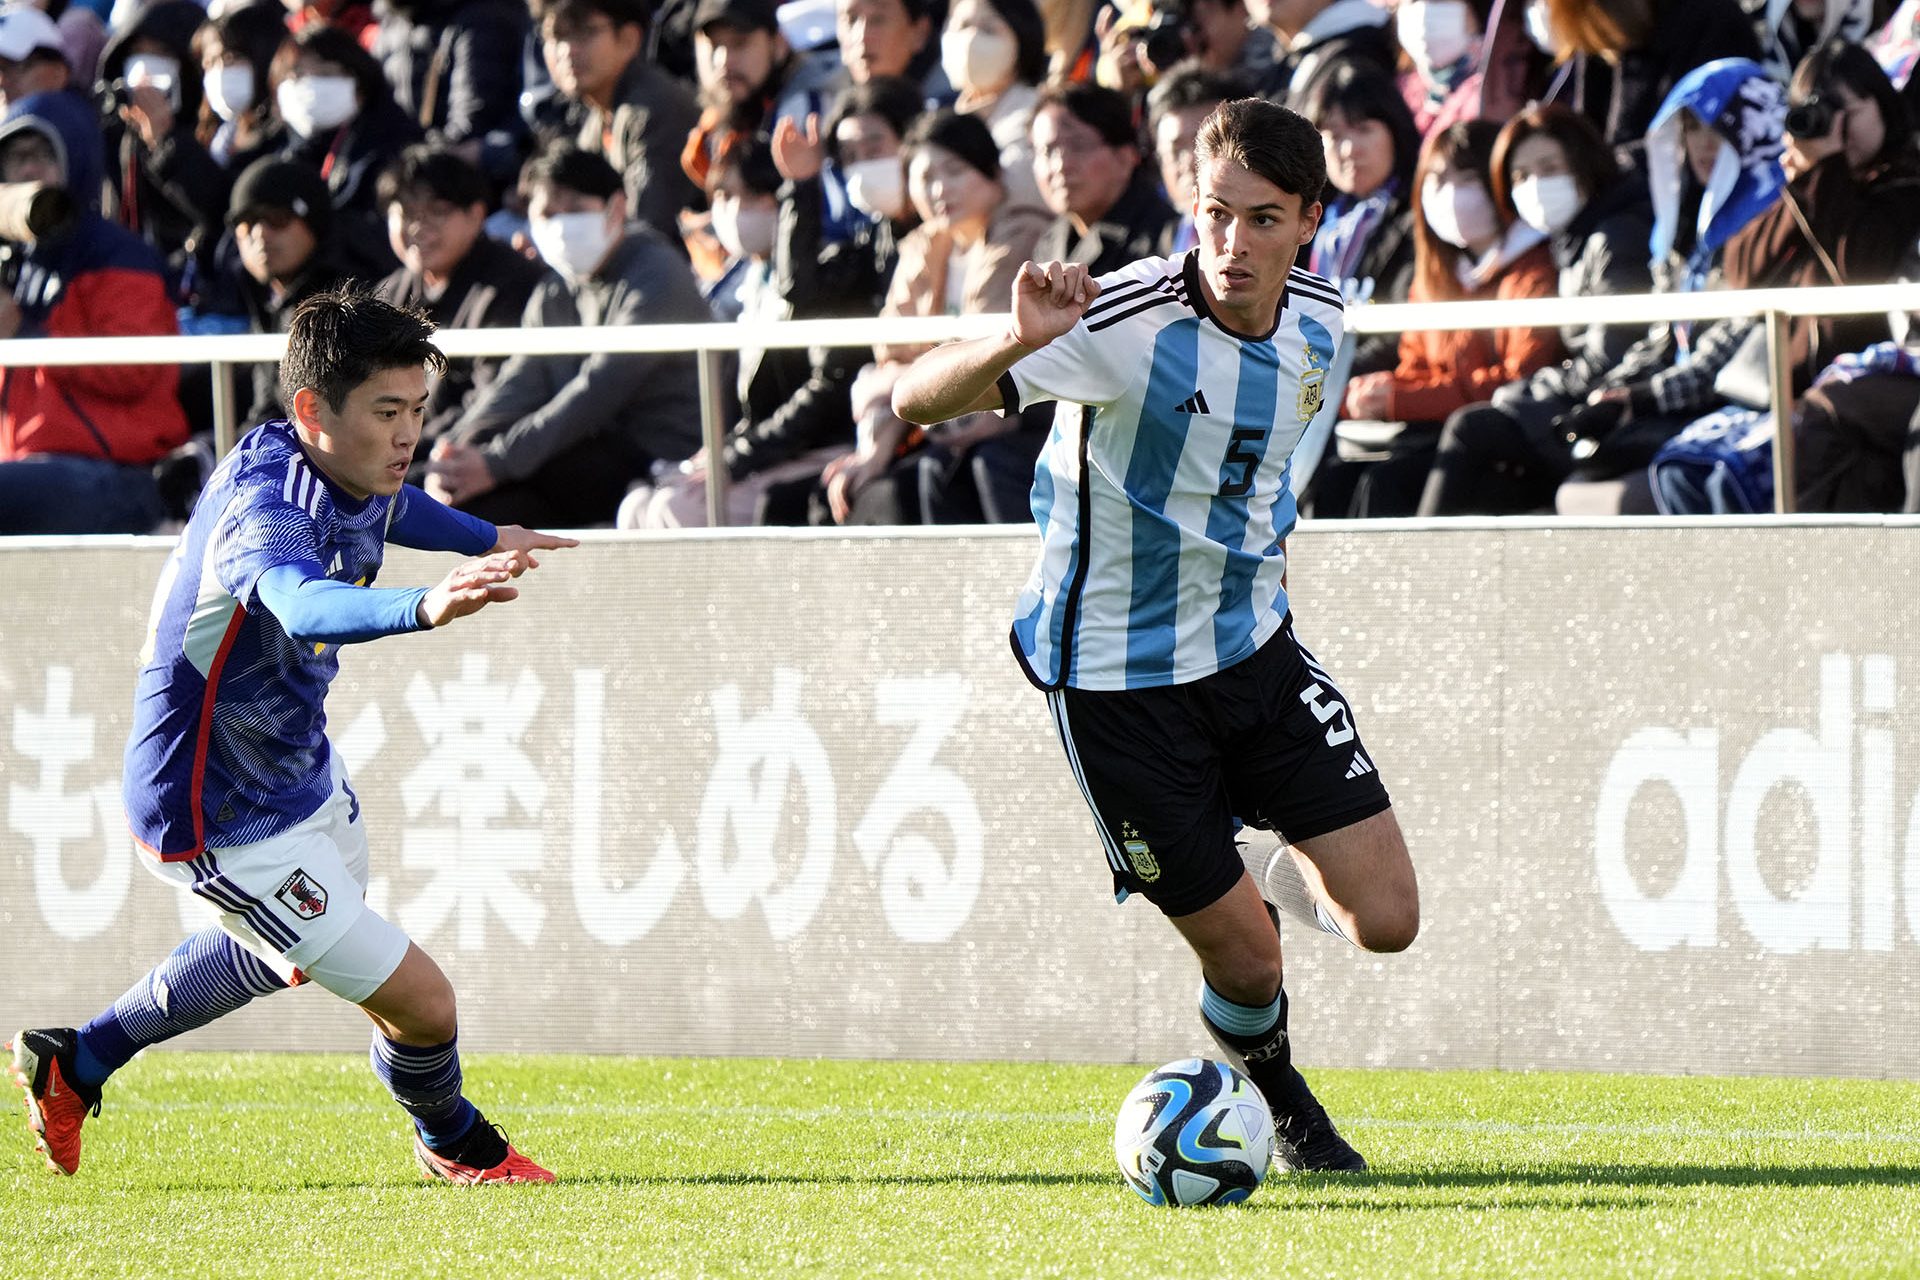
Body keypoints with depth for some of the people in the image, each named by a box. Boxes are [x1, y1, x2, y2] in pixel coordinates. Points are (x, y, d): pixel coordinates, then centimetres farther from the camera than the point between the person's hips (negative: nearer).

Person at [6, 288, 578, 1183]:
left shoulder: (340, 472, -6)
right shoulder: (264, 512, -35)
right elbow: (304, 605, -60)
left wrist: (486, 539, 36)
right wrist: (423, 607, -77)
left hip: (296, 767, 10)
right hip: (221, 825, -10)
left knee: (282, 955, 37)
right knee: (420, 1005, -7)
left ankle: (73, 1064, 51)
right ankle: (454, 1143, 27)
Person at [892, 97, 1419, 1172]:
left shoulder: (1318, 319, -5)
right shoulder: (1127, 321, -25)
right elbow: (917, 399, -31)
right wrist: (1020, 342, -48)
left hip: (1253, 643, 5)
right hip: (1118, 676, -5)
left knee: (1386, 919, -3)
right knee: (1245, 962, 0)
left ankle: (1265, 872, 31)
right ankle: (1280, 1101, 34)